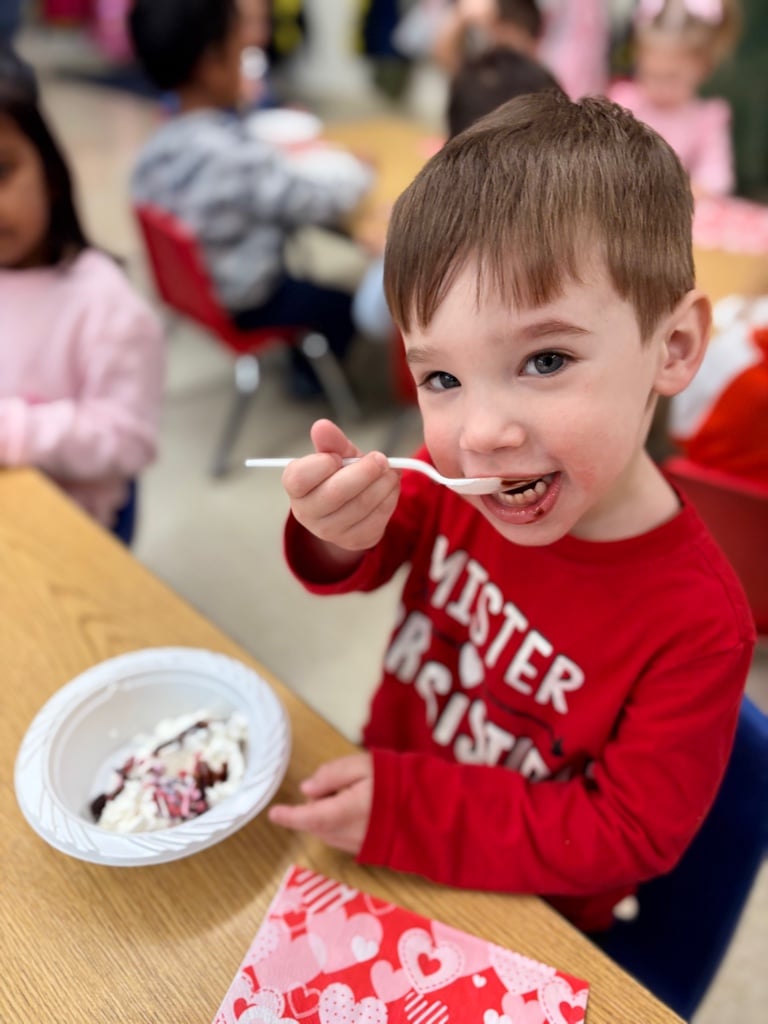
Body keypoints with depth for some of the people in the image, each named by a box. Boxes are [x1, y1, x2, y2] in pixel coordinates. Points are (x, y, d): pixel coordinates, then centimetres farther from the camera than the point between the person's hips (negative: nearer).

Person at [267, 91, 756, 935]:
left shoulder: (697, 625, -30)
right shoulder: (454, 477, -19)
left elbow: (627, 833, -20)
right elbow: (374, 560, -1)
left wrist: (411, 810, -27)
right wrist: (341, 533, -27)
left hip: (511, 918, -4)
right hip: (389, 798, 5)